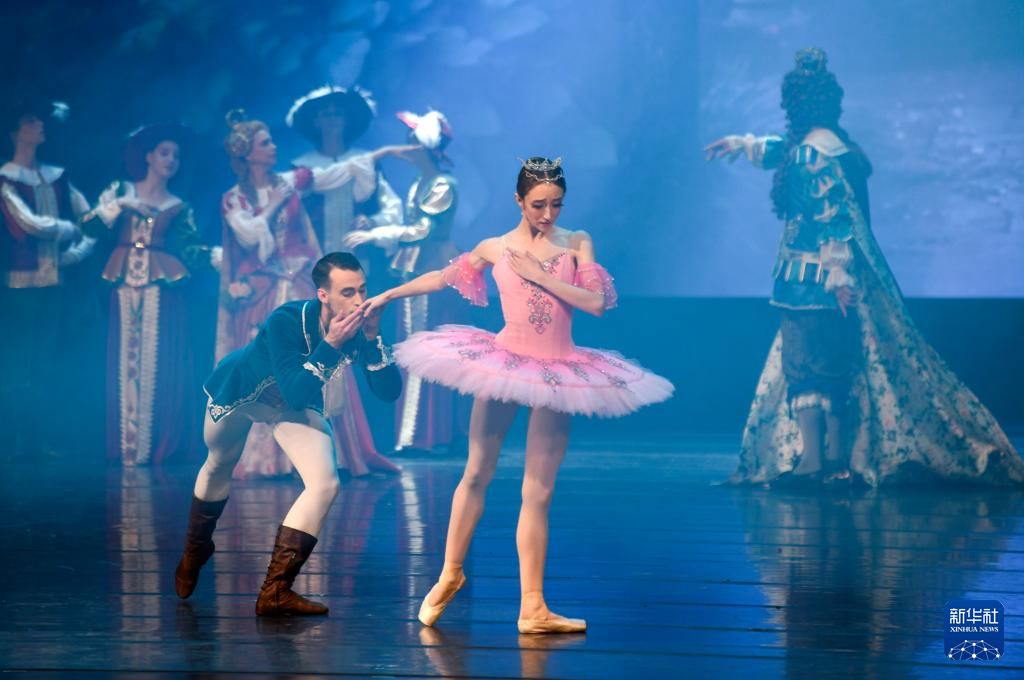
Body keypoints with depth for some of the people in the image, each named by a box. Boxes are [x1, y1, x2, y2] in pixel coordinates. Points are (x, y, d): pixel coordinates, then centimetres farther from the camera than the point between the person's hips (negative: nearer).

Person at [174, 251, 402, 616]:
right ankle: (194, 551, 52)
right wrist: (330, 345, -50)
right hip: (237, 390, -3)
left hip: (295, 404, 3)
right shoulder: (285, 322, -39)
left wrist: (372, 340, -40)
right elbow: (296, 393, -44)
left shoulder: (359, 327, -26)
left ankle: (275, 591, -14)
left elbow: (389, 391, -27)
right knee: (218, 468, 21)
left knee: (324, 484, -19)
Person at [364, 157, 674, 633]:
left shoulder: (577, 243, 4)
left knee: (538, 492, 1)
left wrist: (540, 275, -11)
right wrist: (388, 295, 14)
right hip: (504, 362, 0)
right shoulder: (496, 248, 4)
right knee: (476, 474, 3)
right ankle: (450, 574, 22)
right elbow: (443, 277, 14)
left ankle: (532, 608, 3)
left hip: (556, 374, 0)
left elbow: (597, 302, -8)